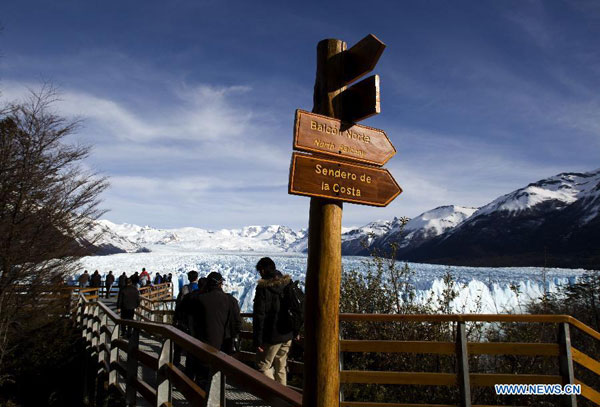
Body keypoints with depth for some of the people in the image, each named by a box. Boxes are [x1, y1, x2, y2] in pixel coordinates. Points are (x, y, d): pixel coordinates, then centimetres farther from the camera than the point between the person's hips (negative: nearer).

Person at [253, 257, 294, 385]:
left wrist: (257, 340, -13)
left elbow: (259, 315, -17)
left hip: (272, 336, -6)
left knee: (263, 366, 8)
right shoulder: (289, 283, 5)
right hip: (288, 334, 7)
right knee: (281, 367, 18)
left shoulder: (263, 287, -14)